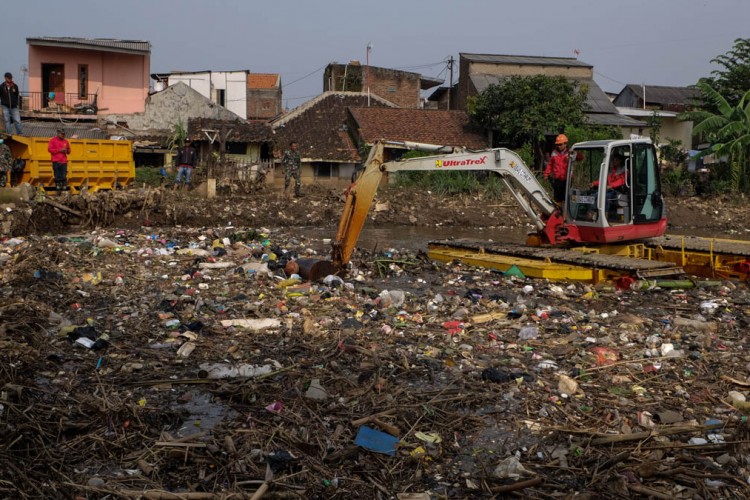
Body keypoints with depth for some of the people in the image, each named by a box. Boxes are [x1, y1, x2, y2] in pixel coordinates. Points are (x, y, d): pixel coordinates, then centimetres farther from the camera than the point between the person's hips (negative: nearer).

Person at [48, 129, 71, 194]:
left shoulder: (66, 141, 13)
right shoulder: (53, 140, 3)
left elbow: (69, 151, 20)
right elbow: (49, 149, -5)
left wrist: (66, 150, -4)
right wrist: (59, 150, -13)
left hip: (64, 162, 3)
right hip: (56, 162, -3)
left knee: (64, 177, -3)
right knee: (57, 177, -1)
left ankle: (64, 189, -2)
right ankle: (58, 190, 2)